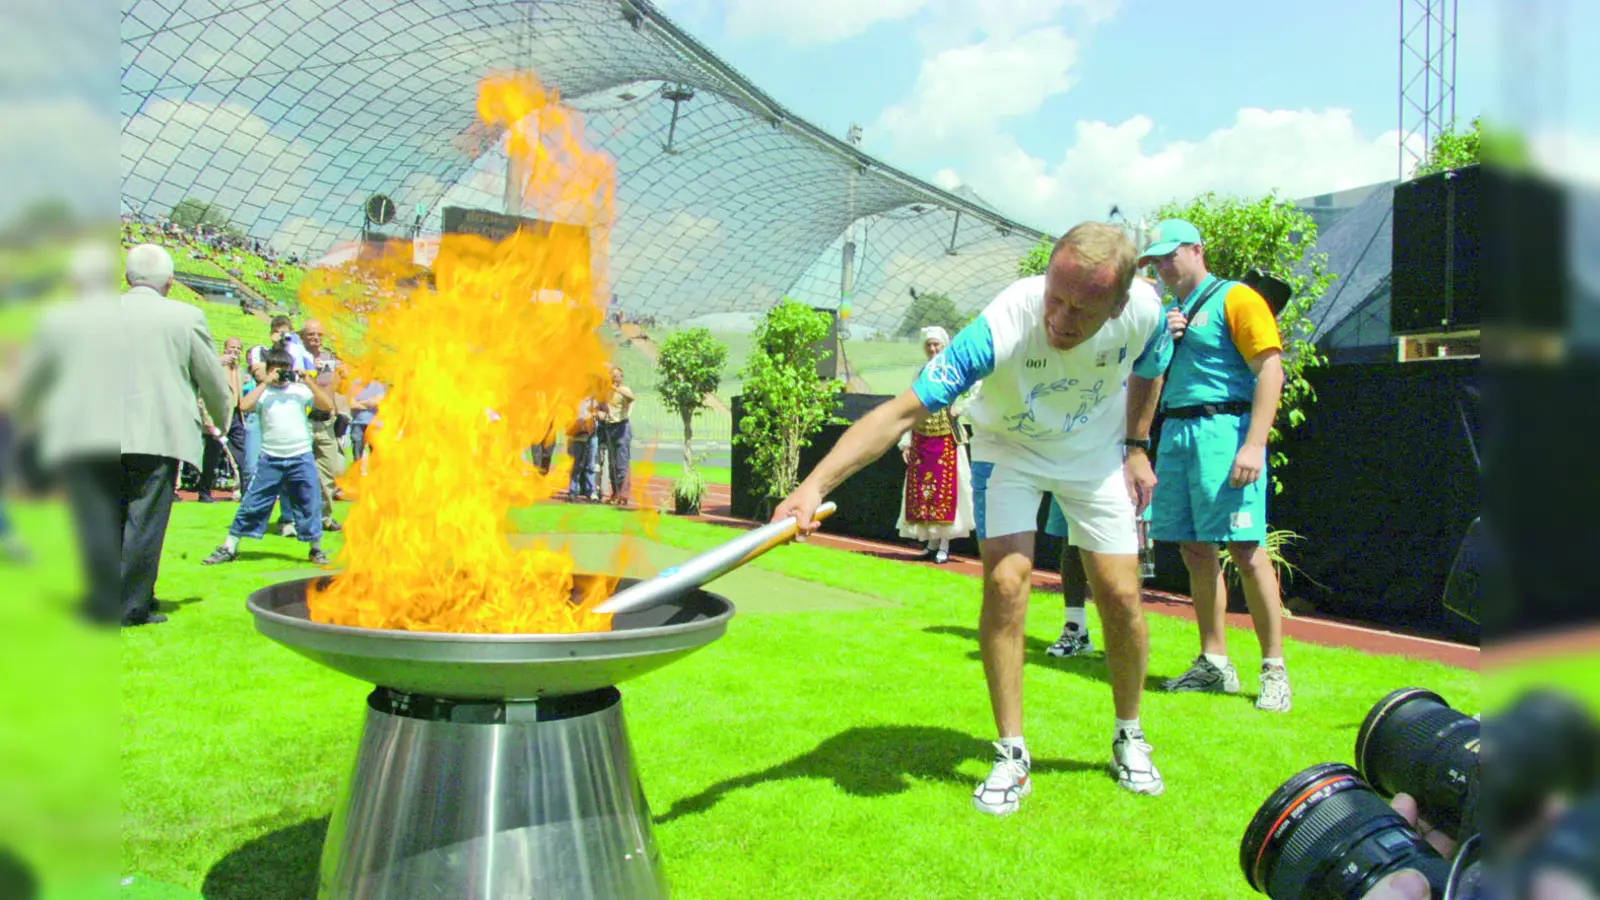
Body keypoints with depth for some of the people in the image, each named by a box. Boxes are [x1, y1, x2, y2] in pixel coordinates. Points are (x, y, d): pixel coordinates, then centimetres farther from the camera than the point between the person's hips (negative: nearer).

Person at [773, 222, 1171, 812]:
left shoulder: (1144, 311, -27)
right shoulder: (1002, 326, -39)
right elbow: (902, 410, -46)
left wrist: (1137, 448, 2)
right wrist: (815, 485, -56)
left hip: (1097, 454, 3)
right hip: (1008, 449, -2)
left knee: (1121, 595, -3)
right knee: (1005, 583, -19)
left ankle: (1129, 738, 23)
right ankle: (1011, 755, -2)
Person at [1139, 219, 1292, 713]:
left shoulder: (1235, 299, -2)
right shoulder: (1167, 313, 21)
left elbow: (1270, 370, -11)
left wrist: (1253, 445, -20)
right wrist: (1160, 342, 3)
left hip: (1223, 428, -7)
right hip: (1175, 432, 7)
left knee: (1245, 549, -11)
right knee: (1195, 551, 7)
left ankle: (1275, 669, -2)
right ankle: (1214, 663, 15)